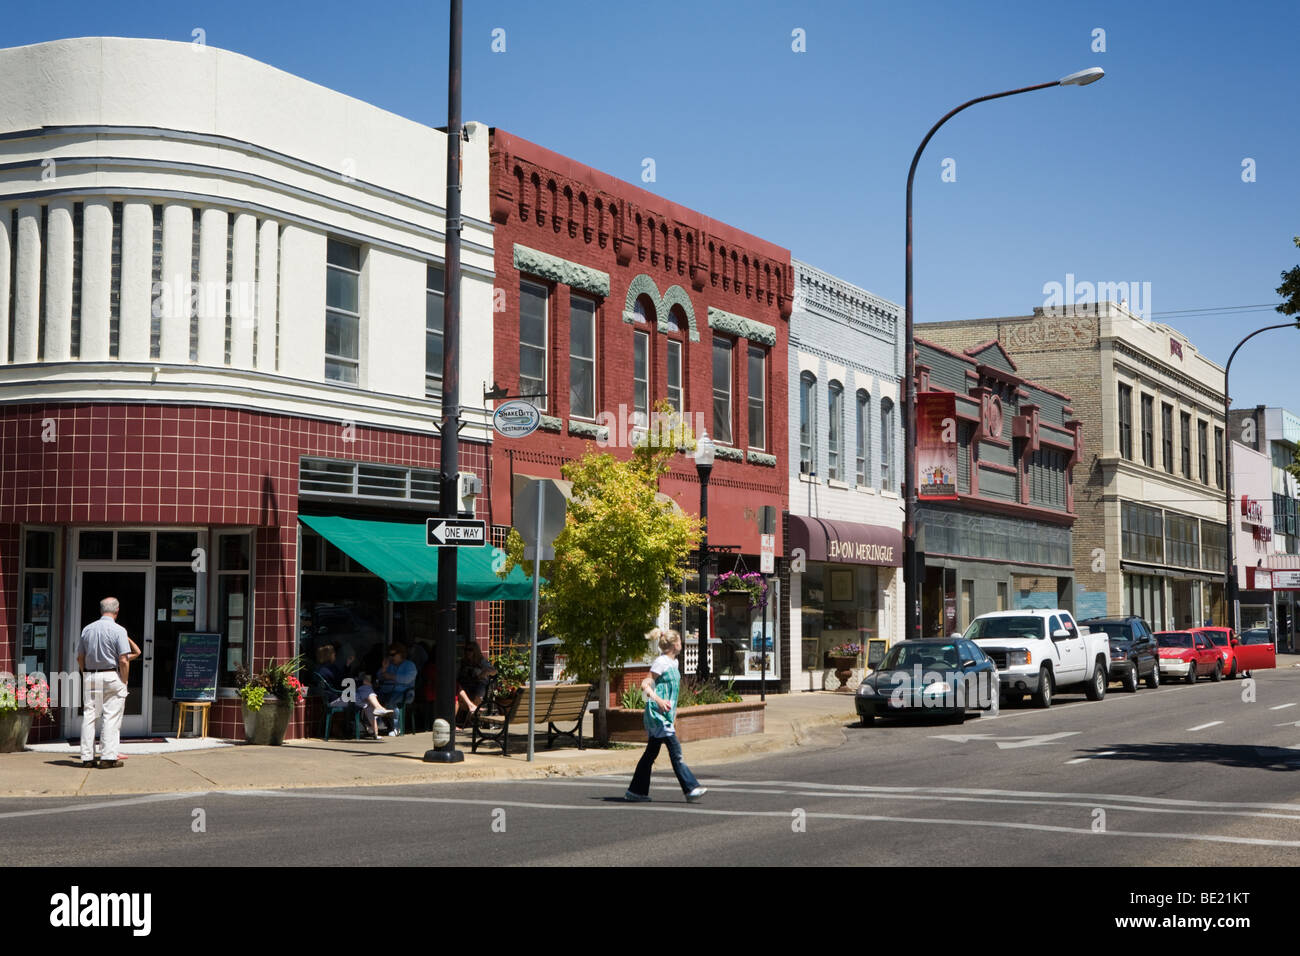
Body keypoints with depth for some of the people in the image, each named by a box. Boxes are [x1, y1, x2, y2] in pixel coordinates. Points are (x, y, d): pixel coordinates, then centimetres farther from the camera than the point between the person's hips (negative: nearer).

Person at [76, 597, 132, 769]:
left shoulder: (87, 629, 7)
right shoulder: (118, 630, -9)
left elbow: (80, 658, 10)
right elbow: (123, 660, -13)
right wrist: (124, 682, -3)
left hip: (90, 676, 5)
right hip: (112, 676, -5)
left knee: (88, 716, 7)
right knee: (112, 717, 0)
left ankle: (87, 757, 8)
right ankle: (108, 757, -3)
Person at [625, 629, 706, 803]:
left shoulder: (674, 662, 16)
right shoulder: (660, 662, -12)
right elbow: (645, 685, -17)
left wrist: (673, 709, 25)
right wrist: (659, 701, -28)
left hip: (666, 713, 10)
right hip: (658, 713, -10)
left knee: (651, 753, 11)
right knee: (675, 751, -9)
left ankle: (636, 791, 15)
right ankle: (691, 789, -9)